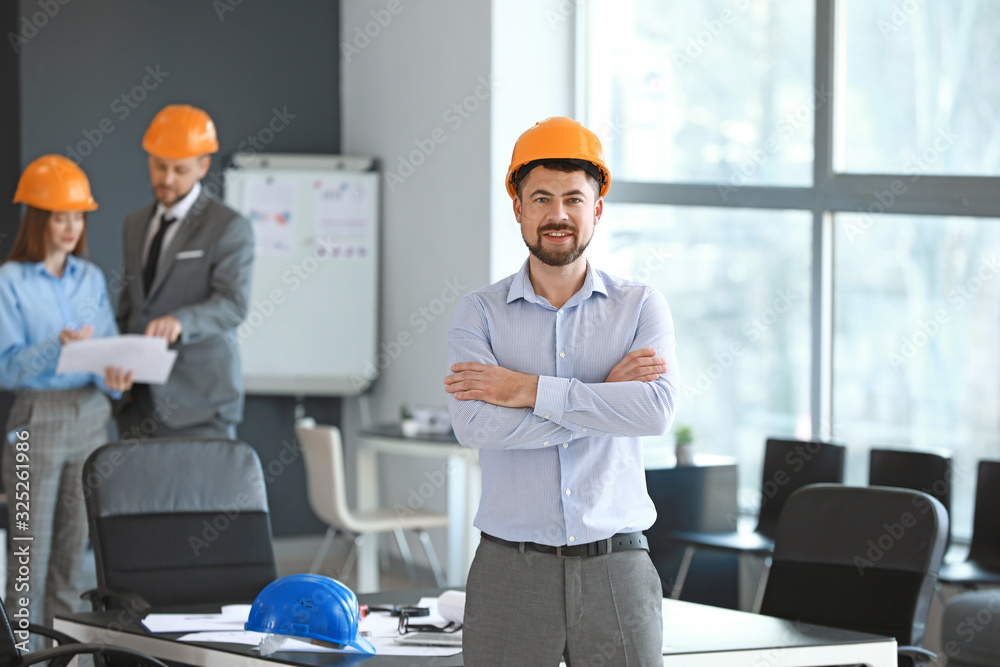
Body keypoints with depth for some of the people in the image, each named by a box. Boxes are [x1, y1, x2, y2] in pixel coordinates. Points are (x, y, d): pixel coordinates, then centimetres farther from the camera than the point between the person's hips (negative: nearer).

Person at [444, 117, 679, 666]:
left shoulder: (641, 307, 6)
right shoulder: (479, 313, 4)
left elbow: (657, 410, -13)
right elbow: (474, 424, -13)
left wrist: (529, 390, -14)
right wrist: (604, 395, -11)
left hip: (615, 571, 0)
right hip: (510, 573, 0)